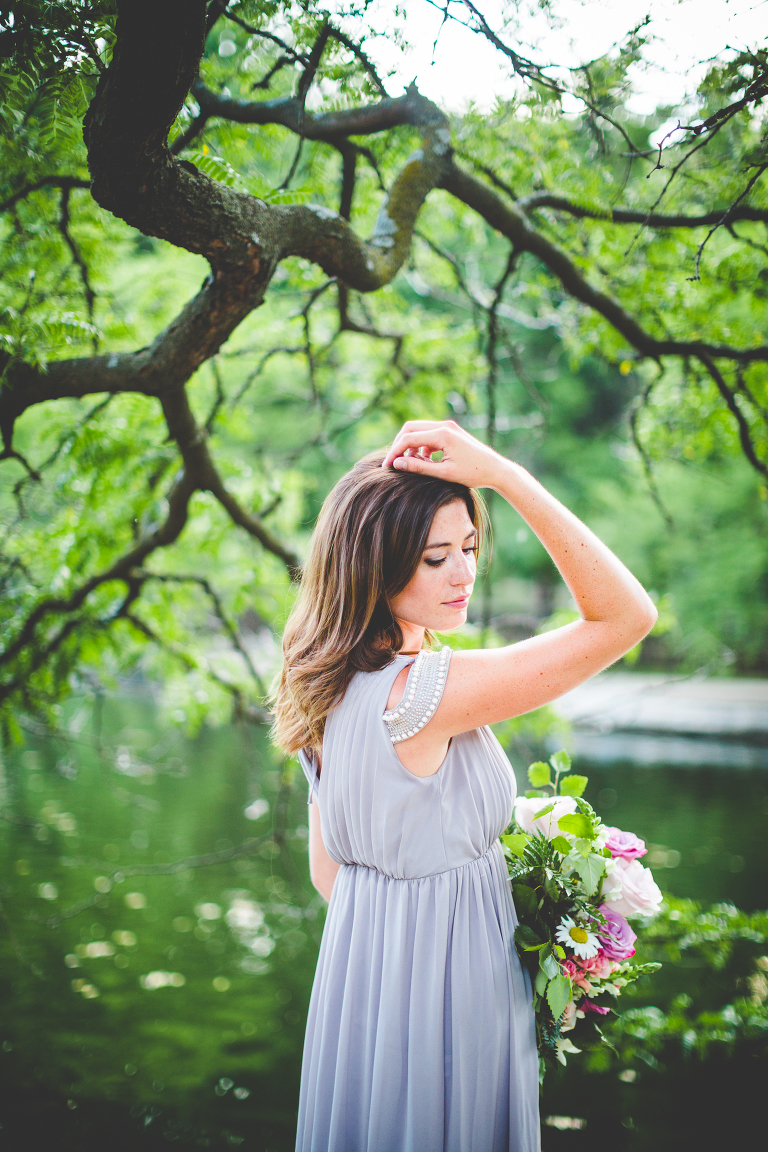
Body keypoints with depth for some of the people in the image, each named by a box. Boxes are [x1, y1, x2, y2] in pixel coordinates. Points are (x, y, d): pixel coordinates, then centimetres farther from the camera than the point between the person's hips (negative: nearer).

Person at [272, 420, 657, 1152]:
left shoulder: (331, 688, 2)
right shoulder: (421, 691, -26)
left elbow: (326, 869, 9)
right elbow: (626, 616, -25)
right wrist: (505, 476, -27)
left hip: (359, 971, 9)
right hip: (440, 987, -9)